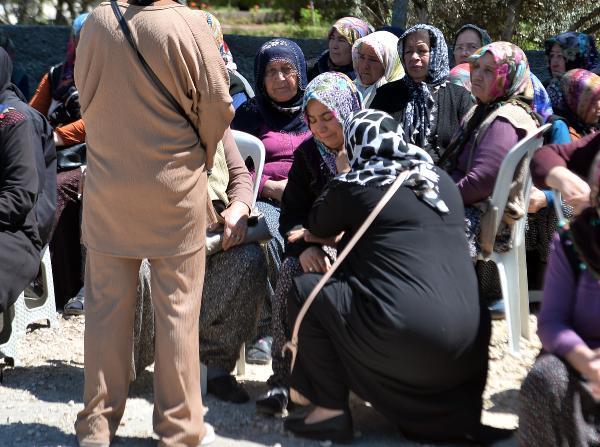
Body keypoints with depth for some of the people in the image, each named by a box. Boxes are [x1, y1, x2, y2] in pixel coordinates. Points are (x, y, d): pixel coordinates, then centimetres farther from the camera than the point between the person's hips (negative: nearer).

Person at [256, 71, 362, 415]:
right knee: (292, 270, -30)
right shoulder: (308, 154, 12)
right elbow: (292, 215, 5)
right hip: (320, 243, 3)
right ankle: (285, 377, -25)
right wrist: (305, 247, -16)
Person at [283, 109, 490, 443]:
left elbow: (318, 228, 19)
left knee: (304, 290, 11)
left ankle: (332, 410, 8)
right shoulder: (442, 179, 16)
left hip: (406, 338, -6)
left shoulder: (354, 186, 0)